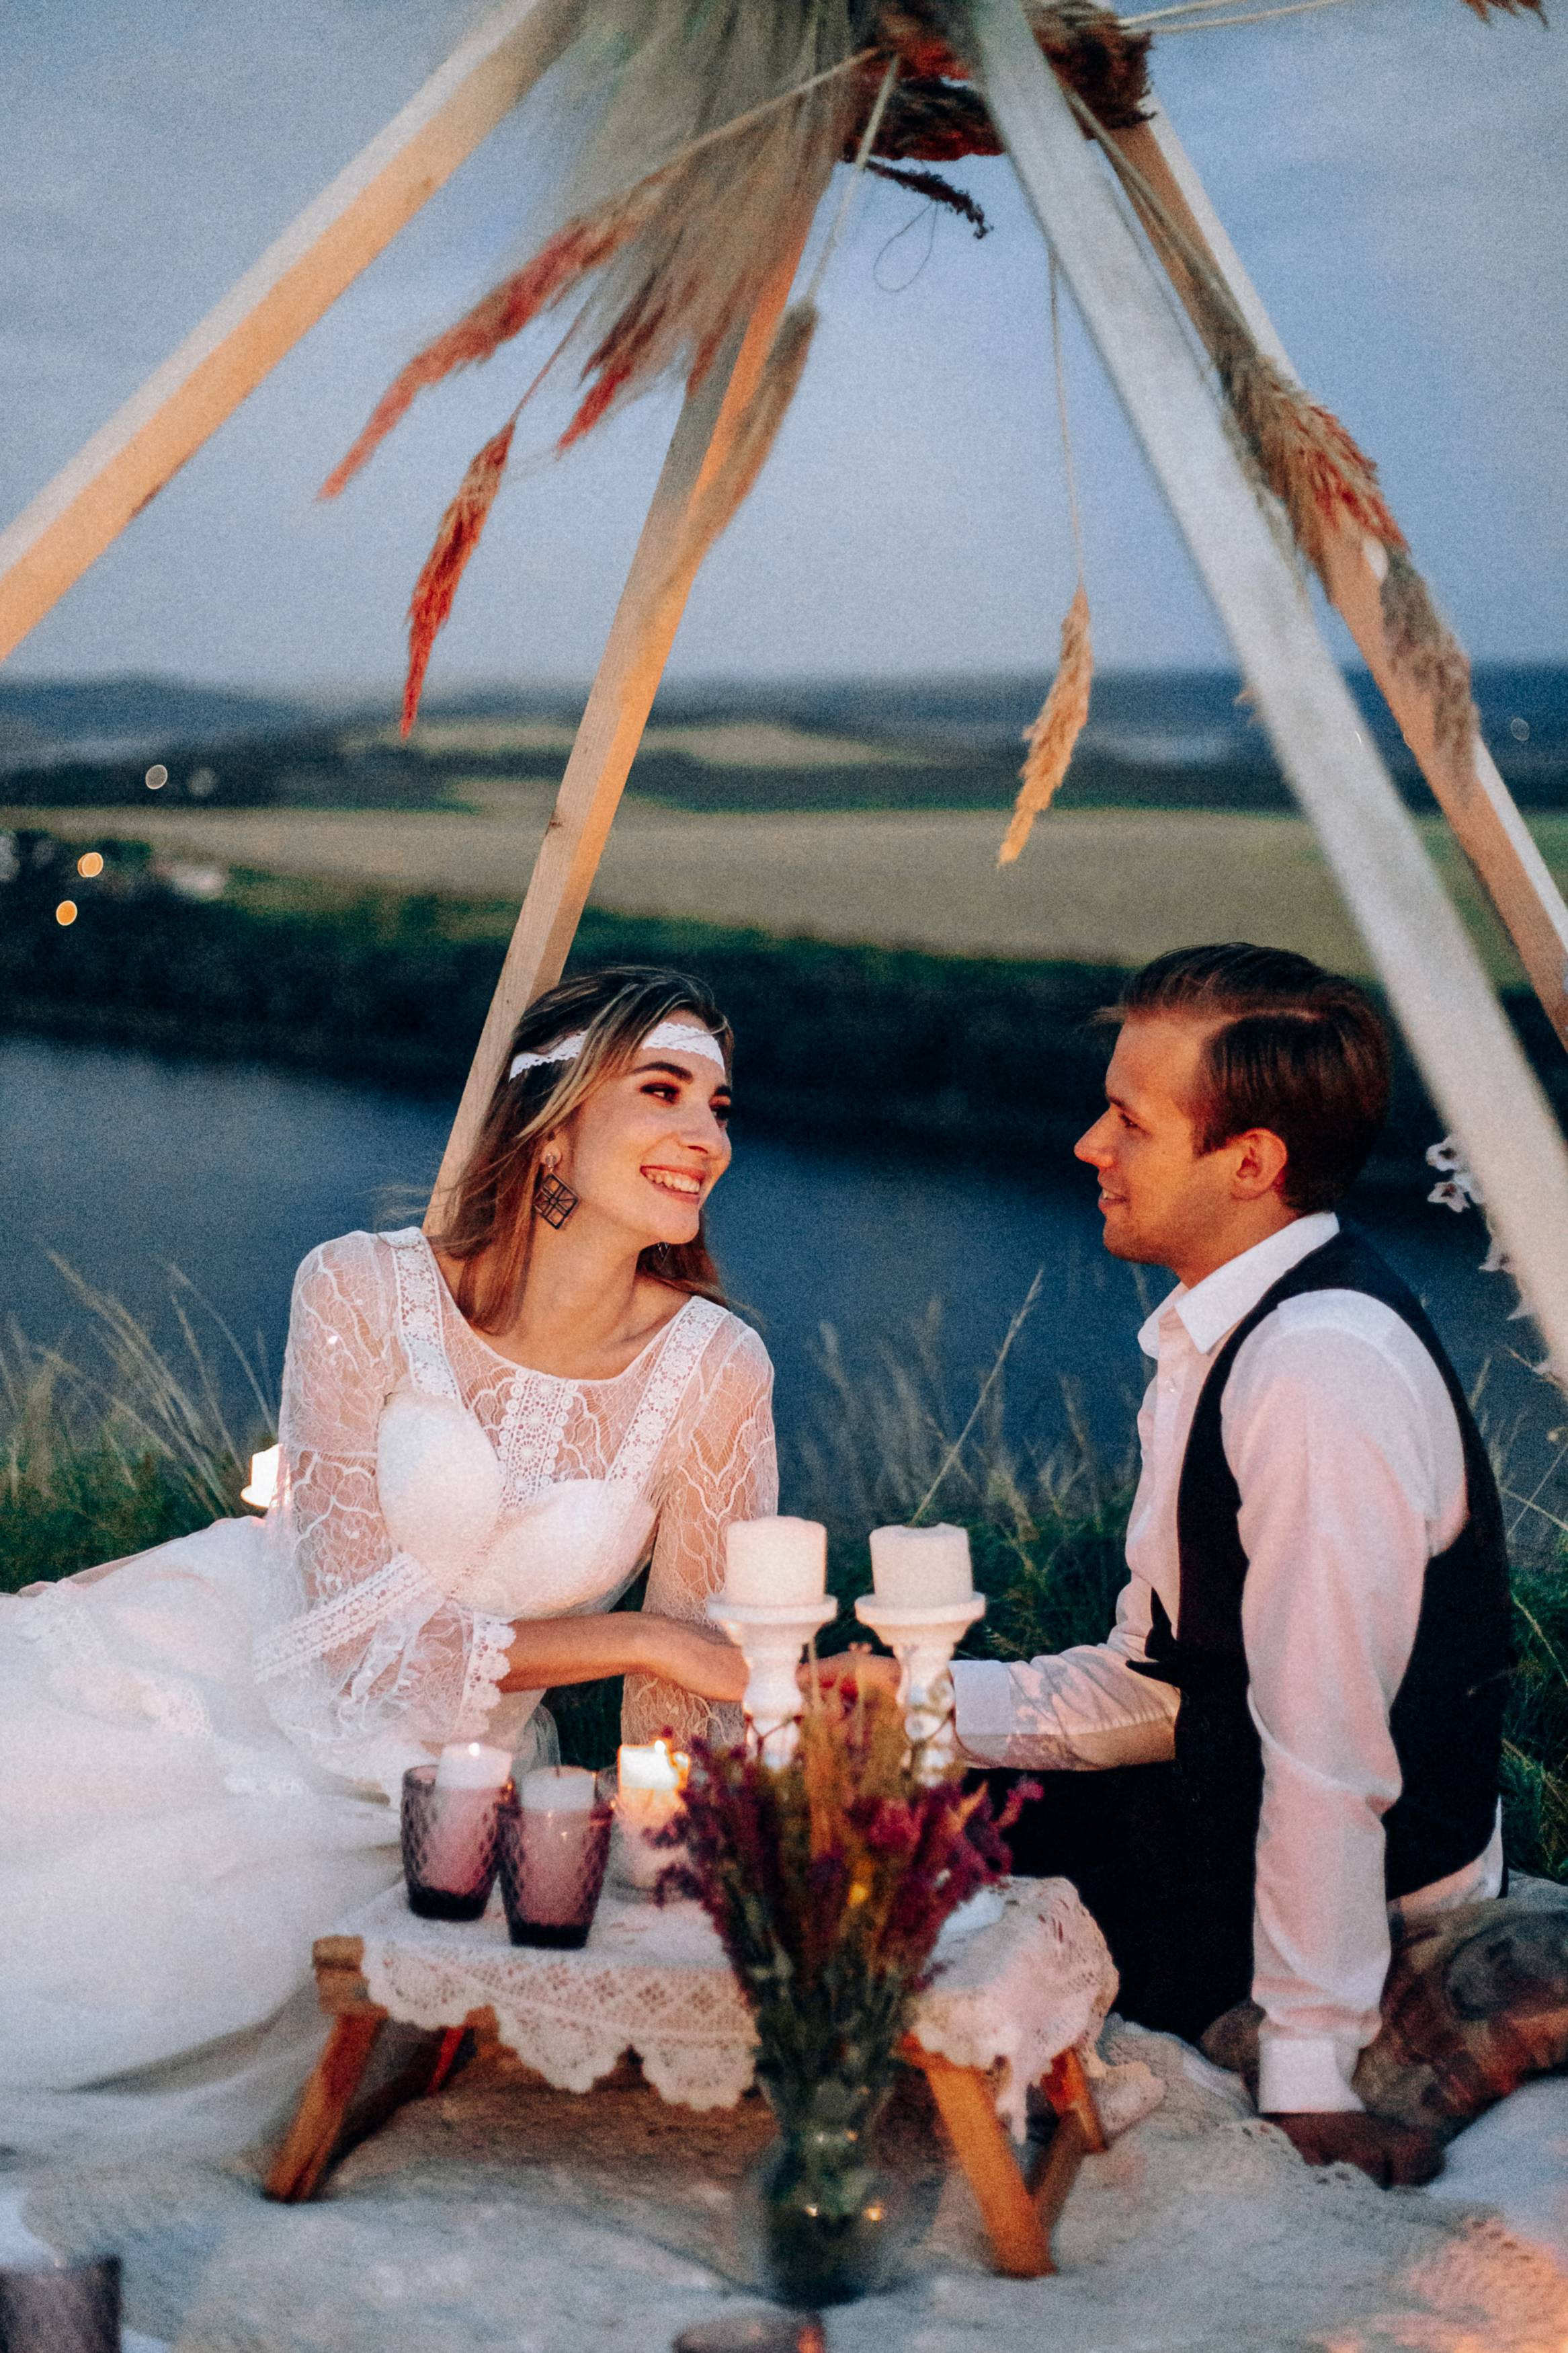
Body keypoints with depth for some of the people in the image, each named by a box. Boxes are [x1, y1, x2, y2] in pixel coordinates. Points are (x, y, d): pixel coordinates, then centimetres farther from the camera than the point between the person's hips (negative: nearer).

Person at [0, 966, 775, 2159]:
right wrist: (628, 1638, -23)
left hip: (428, 1771, 0)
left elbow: (697, 1697, -4)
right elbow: (362, 1627, -17)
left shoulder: (716, 1372, -12)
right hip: (240, 1651, 0)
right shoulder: (365, 1291, -15)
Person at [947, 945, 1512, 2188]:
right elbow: (1153, 1686, 10)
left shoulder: (1320, 1366, -27)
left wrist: (1309, 2078, -23)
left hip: (1369, 1891, -9)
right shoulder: (1227, 1334, 5)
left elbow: (1327, 1747, -27)